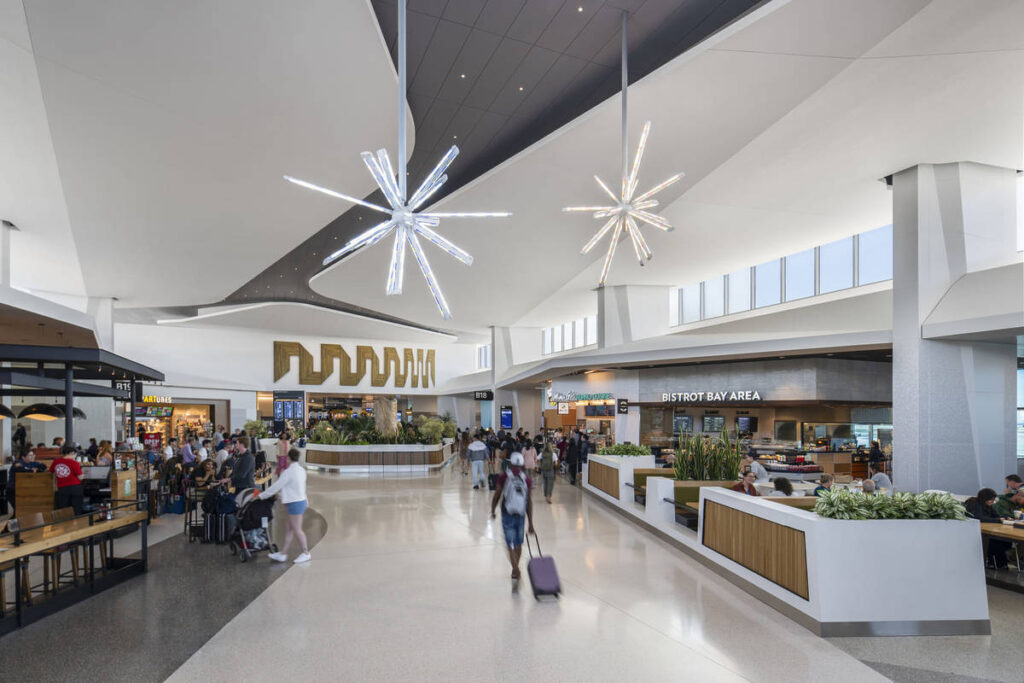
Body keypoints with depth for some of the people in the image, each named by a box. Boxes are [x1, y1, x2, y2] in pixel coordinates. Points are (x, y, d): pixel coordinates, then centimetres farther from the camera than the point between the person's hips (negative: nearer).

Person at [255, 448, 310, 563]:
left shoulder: (288, 472, -17)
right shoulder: (301, 470, 8)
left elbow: (276, 487, -15)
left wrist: (260, 495, -6)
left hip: (295, 503, -9)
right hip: (301, 501, 9)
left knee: (297, 529, 1)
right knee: (289, 529, 14)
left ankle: (305, 553, 9)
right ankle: (283, 554, 20)